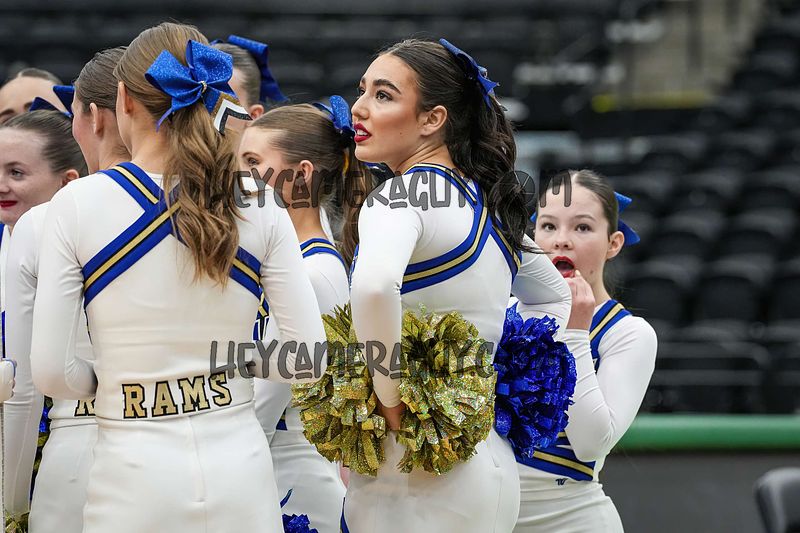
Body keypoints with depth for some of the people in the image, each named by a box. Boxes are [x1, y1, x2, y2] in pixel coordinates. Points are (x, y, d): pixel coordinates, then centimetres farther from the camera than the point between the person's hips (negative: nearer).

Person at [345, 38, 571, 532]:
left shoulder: (401, 194, -11)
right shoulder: (486, 201, 14)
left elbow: (373, 287, -33)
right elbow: (554, 296, 31)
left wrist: (389, 397, -20)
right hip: (489, 466, 8)